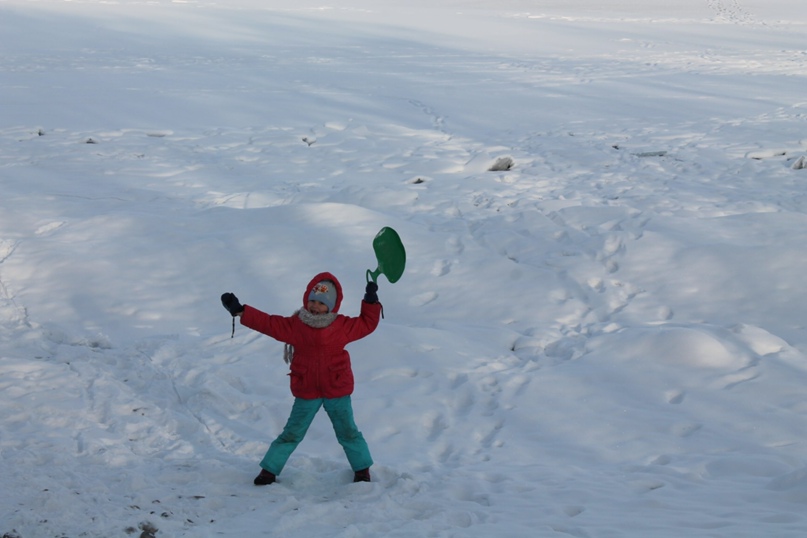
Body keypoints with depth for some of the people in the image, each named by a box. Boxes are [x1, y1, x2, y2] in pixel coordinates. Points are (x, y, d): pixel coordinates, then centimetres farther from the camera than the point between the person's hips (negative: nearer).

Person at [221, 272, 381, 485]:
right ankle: (269, 469, 17)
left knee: (348, 432, 12)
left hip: (337, 391, 0)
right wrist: (240, 311, -9)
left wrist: (371, 302, -4)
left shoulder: (342, 326, -4)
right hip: (306, 392, 0)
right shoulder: (294, 325, -5)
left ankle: (362, 469, 28)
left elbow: (367, 324, 7)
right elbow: (268, 323, -4)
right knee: (292, 433, 7)